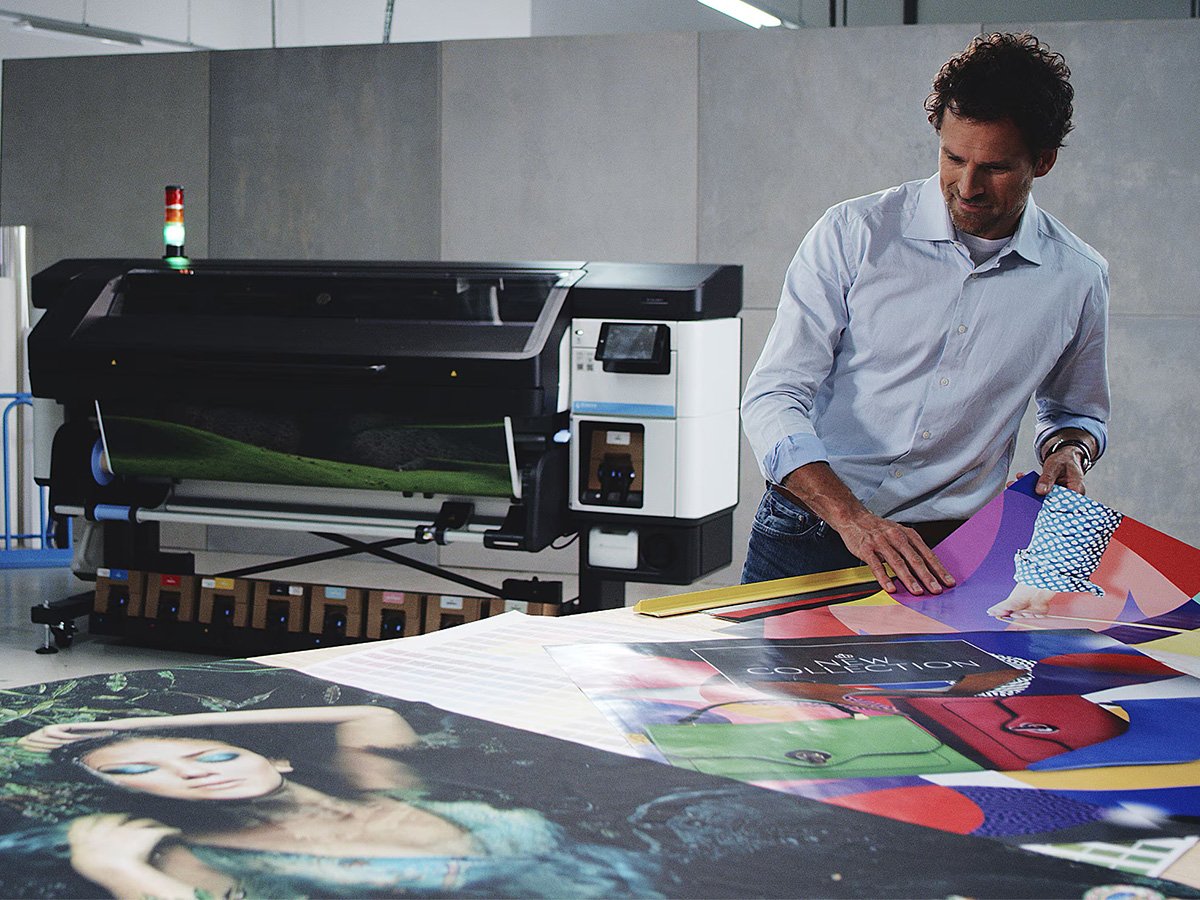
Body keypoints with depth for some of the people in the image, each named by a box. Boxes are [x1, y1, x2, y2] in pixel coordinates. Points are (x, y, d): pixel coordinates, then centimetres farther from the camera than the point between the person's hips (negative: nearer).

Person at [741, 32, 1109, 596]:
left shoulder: (1077, 279, 5)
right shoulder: (854, 233, -4)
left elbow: (1076, 411, 25)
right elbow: (773, 398, -10)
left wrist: (1068, 450, 1)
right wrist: (854, 520, -23)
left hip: (945, 562, 2)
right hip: (809, 537, -2)